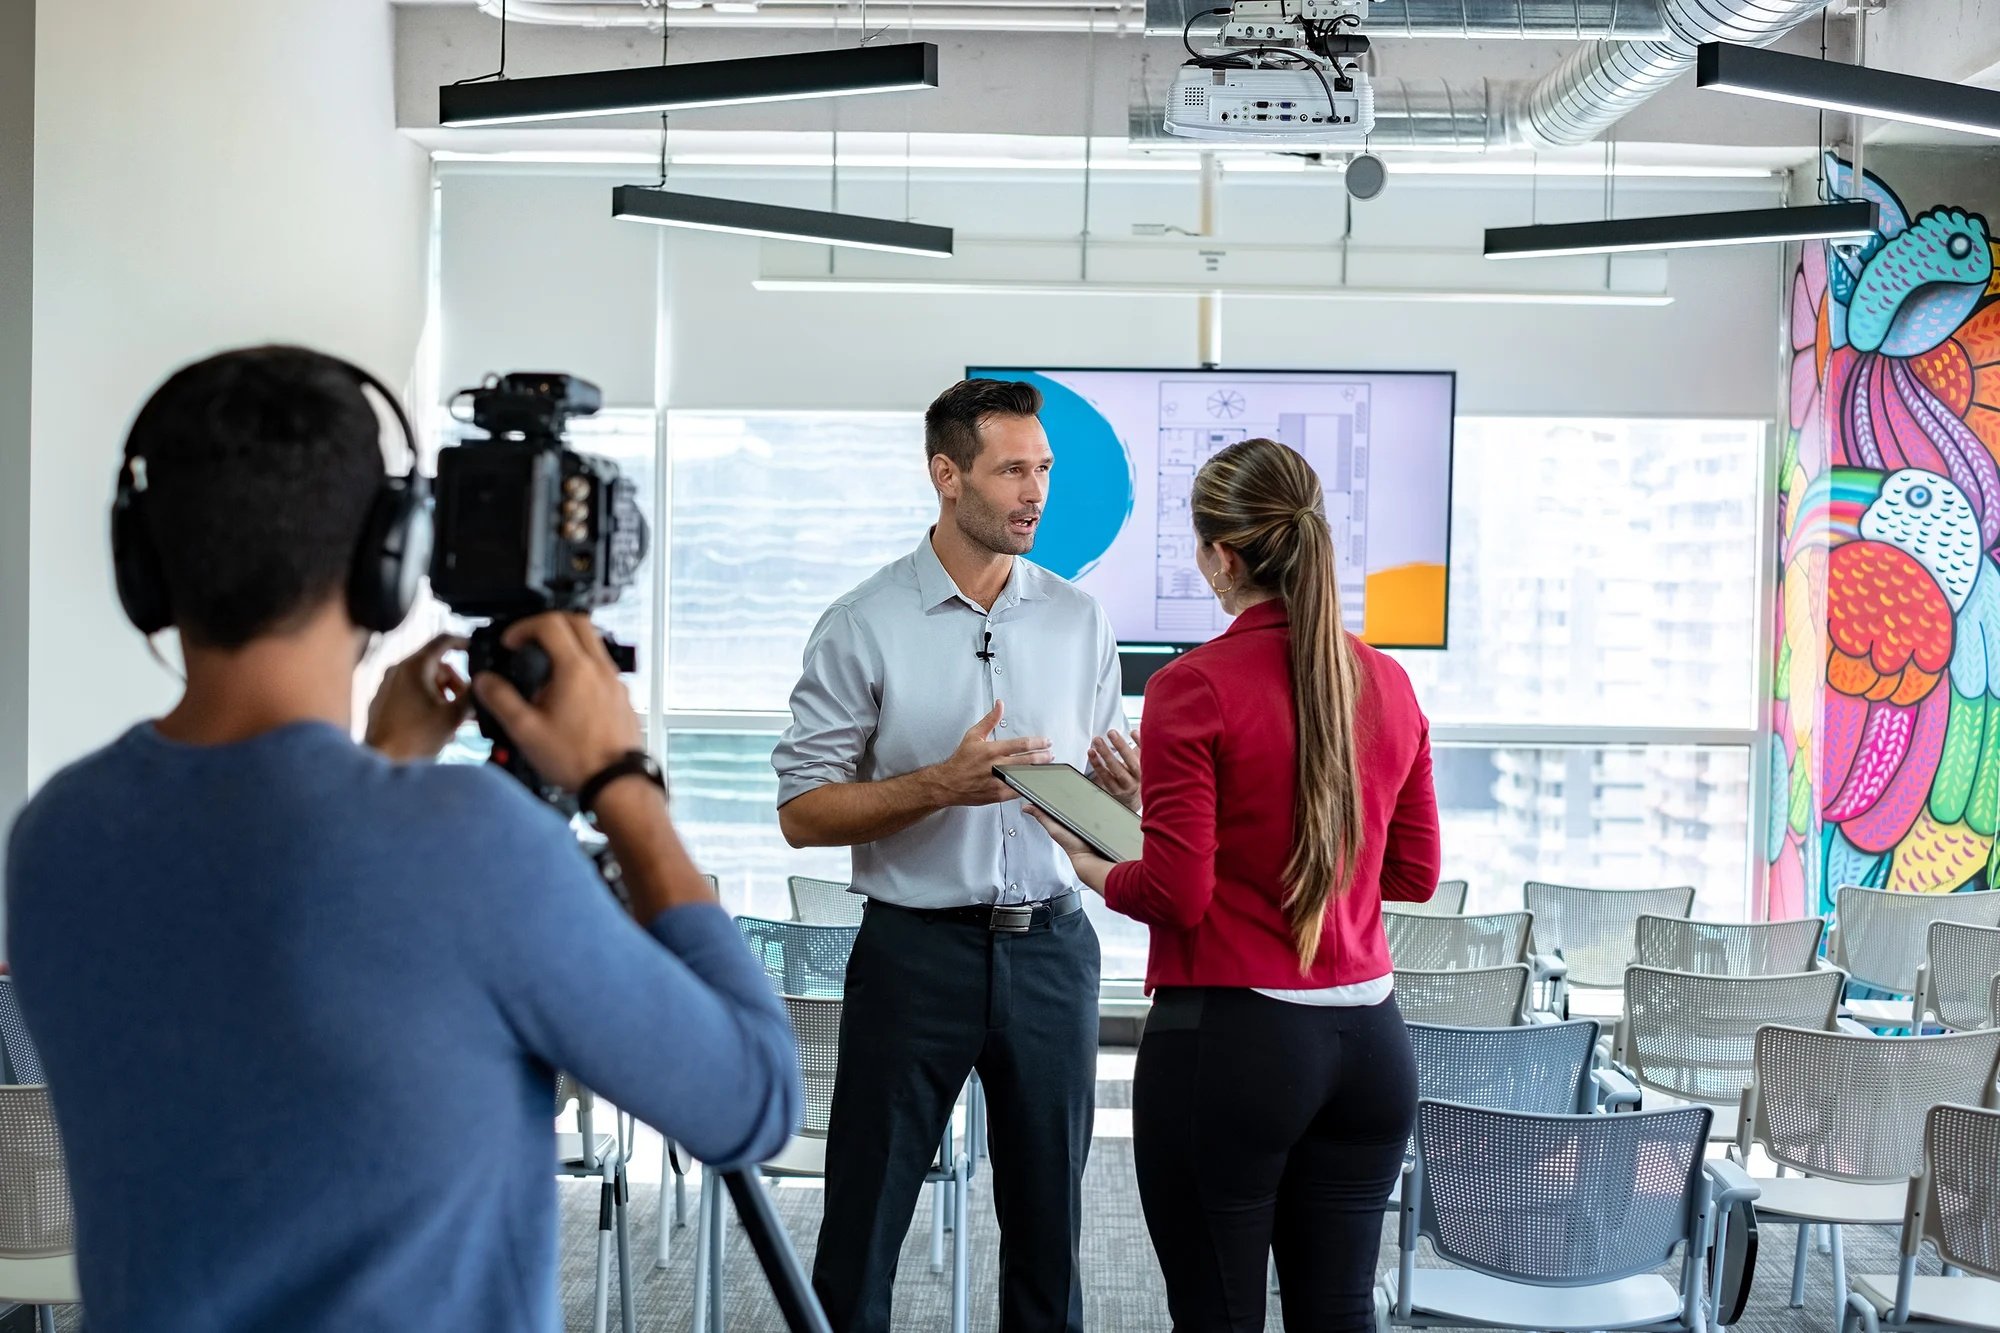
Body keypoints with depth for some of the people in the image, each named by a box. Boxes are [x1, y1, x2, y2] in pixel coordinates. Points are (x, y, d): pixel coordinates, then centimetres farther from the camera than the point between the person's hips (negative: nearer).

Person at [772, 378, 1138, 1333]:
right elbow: (803, 812, -7)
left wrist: (1126, 788, -10)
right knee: (863, 1227, 5)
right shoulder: (864, 625, -4)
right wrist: (942, 784, -20)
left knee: (1048, 1227, 12)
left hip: (1050, 945, 3)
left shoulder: (1079, 620, 7)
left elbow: (1103, 796, 14)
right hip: (916, 950, -3)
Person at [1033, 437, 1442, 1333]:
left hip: (1229, 1042, -5)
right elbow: (1416, 874, 12)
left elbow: (1176, 895, -14)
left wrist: (1088, 865, 4)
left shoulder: (1194, 687, -12)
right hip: (1368, 1041, 6)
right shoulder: (1387, 684, 5)